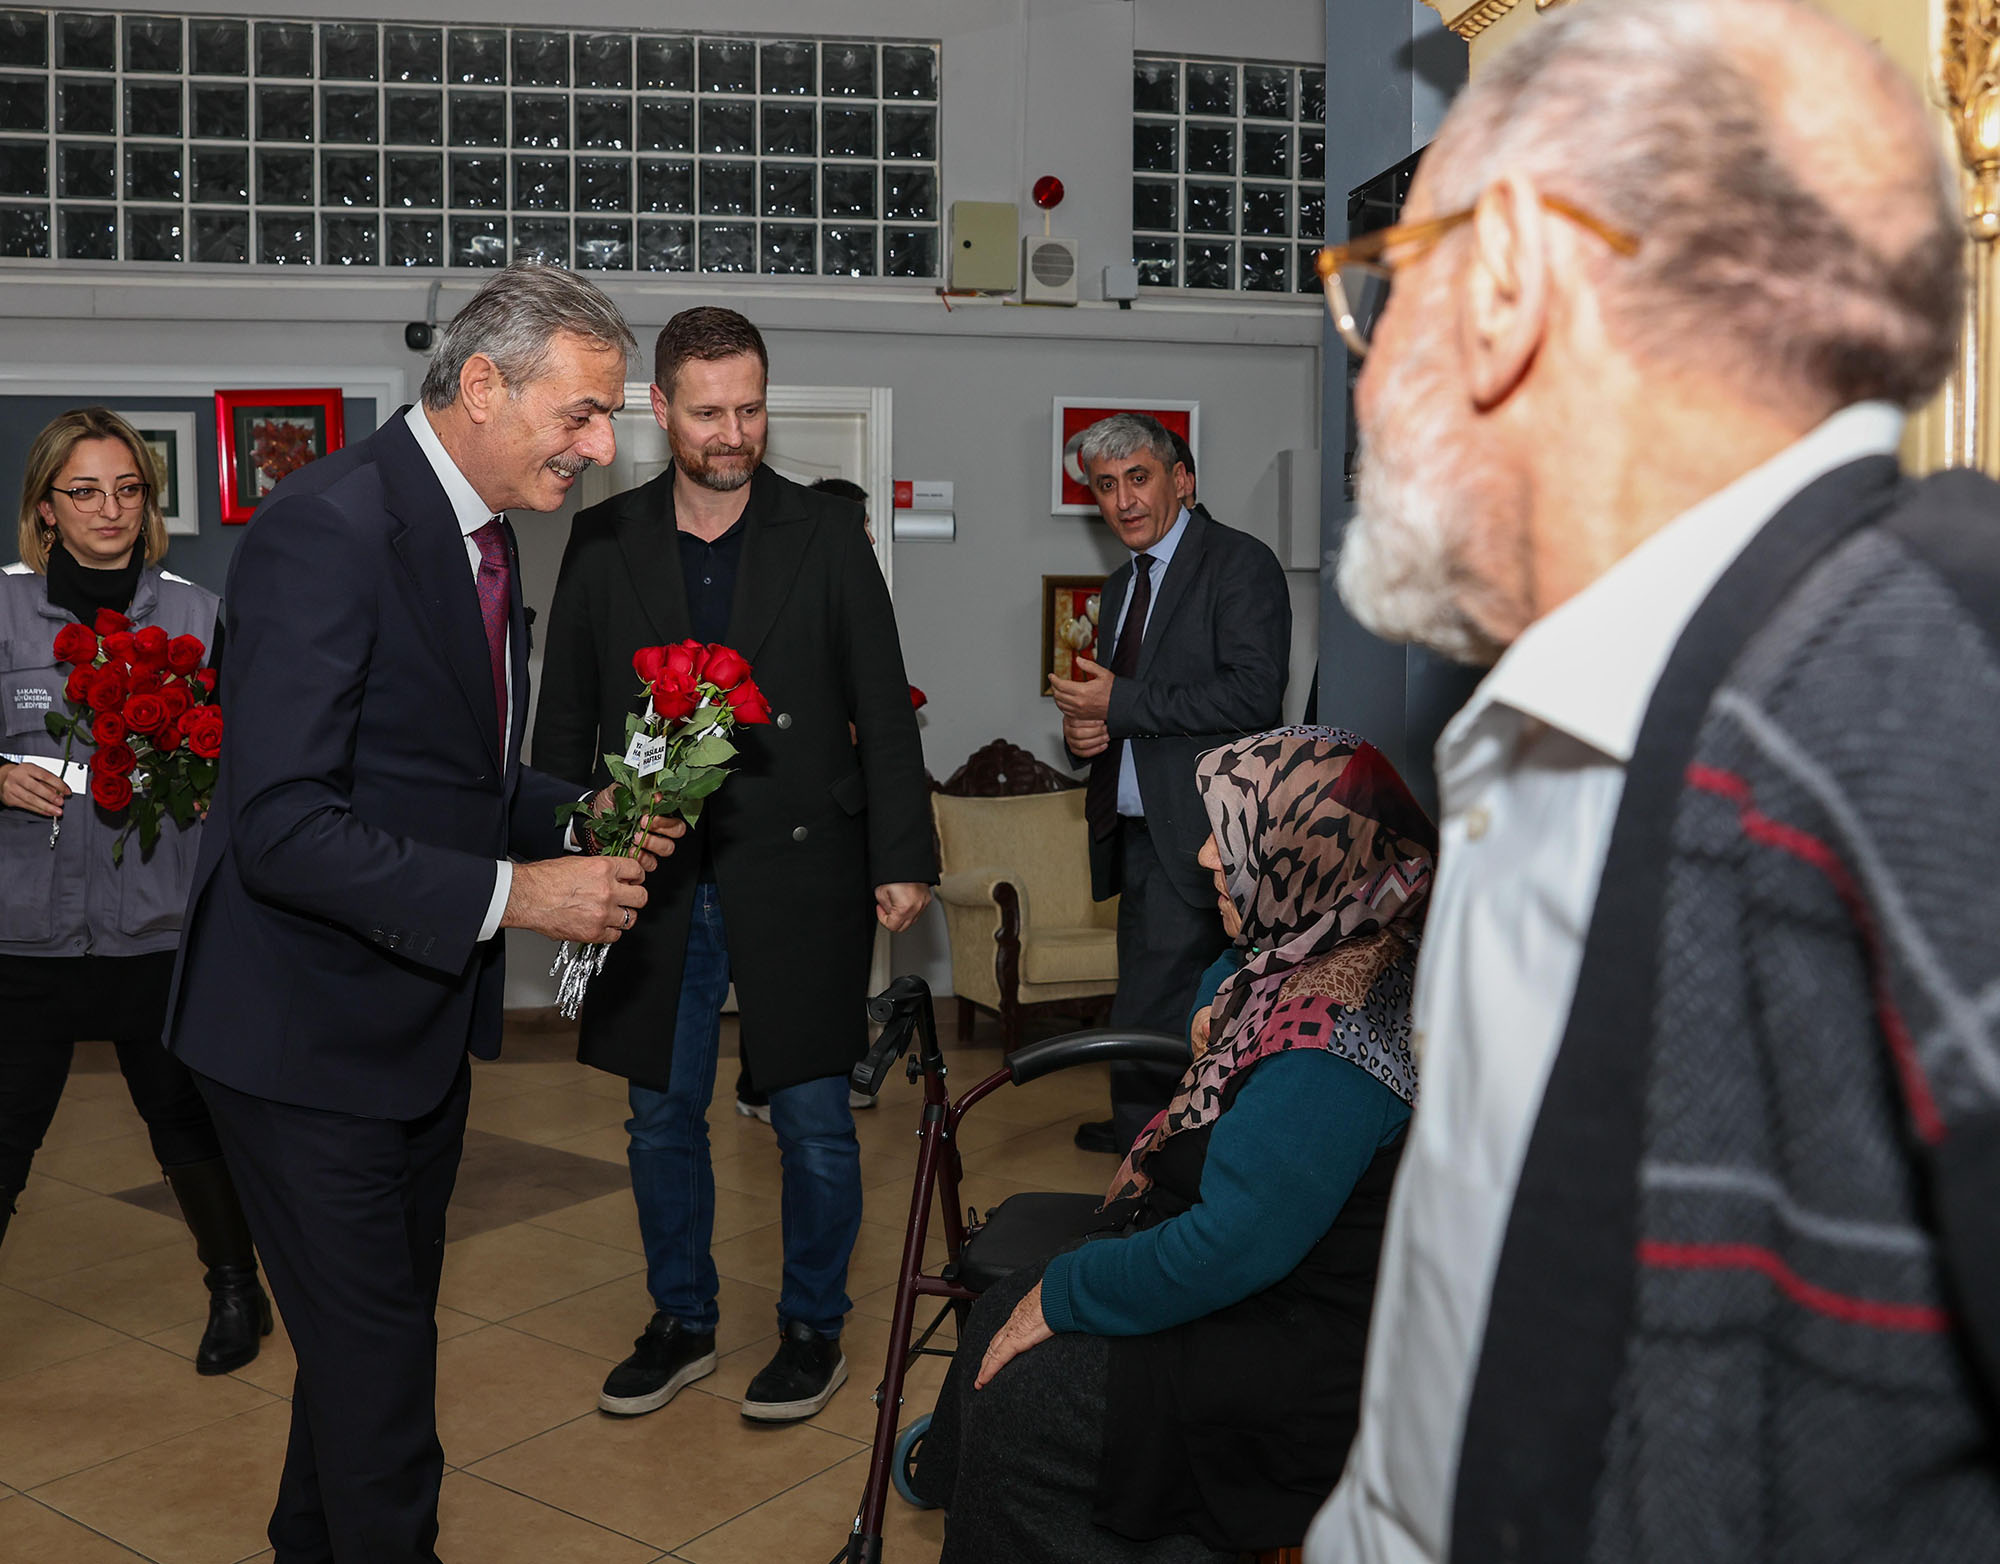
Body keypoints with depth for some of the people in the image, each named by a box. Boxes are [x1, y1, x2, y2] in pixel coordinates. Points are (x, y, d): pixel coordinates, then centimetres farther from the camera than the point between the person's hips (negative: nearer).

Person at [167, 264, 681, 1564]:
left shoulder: (481, 530, 7)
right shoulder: (330, 527, -23)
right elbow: (281, 826, -28)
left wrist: (576, 819, -1)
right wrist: (507, 894, -28)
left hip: (422, 1014, 9)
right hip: (308, 1027, -9)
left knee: (381, 1319, 23)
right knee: (377, 1342, 2)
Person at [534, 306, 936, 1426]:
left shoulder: (828, 537, 0)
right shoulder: (604, 543, 5)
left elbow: (883, 709, 0)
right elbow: (567, 716, 10)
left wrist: (902, 858, -4)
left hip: (797, 869, -2)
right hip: (653, 872, 3)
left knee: (813, 1119, 5)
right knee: (663, 1115, 12)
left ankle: (815, 1330, 24)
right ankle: (683, 1322, 31)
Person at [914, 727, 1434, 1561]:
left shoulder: (1328, 1039, -31)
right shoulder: (1320, 953, 2)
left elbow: (1234, 1248, -30)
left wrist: (1063, 1294, -18)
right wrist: (1224, 1020, 7)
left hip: (1305, 1366, -10)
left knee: (1020, 1404, -8)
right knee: (1005, 1308, 12)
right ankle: (950, 1479, 34)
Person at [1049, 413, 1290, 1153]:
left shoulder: (1240, 564, -7)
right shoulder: (1122, 584, 19)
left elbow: (1255, 696, -19)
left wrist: (1121, 702, -17)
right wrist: (1084, 726, 3)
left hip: (1195, 835, -9)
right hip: (1134, 830, 9)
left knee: (1152, 1018, -12)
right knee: (1148, 996, 17)